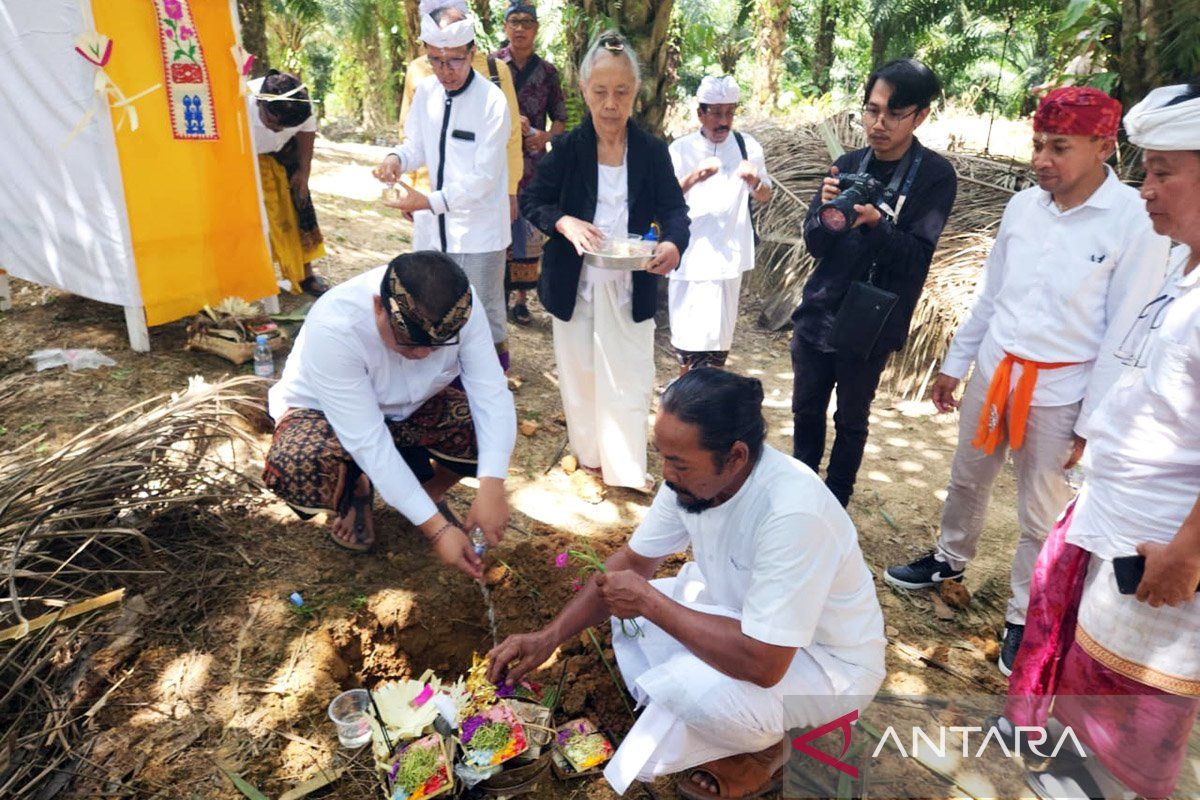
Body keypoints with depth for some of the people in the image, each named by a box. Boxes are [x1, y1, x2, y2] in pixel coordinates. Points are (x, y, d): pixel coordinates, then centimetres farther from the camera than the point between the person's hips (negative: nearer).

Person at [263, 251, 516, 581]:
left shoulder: (461, 306, -27)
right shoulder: (333, 327, -38)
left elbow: (492, 393, -28)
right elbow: (367, 441, -37)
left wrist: (491, 487, -42)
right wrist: (435, 528, -38)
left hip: (411, 407, 3)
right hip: (324, 412, -3)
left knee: (493, 425, -24)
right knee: (295, 469, -36)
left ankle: (429, 491, 8)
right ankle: (355, 493, 3)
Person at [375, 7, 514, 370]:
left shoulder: (492, 101, -16)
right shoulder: (425, 91, 2)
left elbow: (485, 176, -19)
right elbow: (418, 144, 12)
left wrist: (431, 201, -27)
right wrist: (397, 157, -12)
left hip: (477, 228, -6)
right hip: (432, 223, 6)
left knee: (483, 313, 7)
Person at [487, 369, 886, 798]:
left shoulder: (792, 513, -38)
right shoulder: (692, 474, -14)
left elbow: (762, 662, -38)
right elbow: (633, 560, -2)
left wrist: (650, 602, -28)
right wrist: (549, 636, -9)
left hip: (830, 661, -7)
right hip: (749, 616, 7)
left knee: (694, 685, -32)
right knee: (626, 606, 1)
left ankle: (761, 749, 2)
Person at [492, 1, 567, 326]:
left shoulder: (546, 71, 8)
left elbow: (560, 118, 10)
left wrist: (546, 135, -11)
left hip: (533, 162, 2)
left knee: (529, 231, 4)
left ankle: (521, 297, 15)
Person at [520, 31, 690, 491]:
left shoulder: (652, 151, -4)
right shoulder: (567, 148, -6)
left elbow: (674, 210, -2)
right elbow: (531, 200, -1)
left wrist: (672, 243, -26)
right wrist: (564, 222, -24)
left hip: (631, 286, 0)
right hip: (574, 284, 0)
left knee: (629, 378, 2)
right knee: (579, 371, 13)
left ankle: (625, 469, 17)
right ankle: (589, 453, 34)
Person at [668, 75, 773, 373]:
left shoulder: (747, 146, 4)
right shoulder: (681, 149, -1)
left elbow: (765, 198, 10)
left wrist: (755, 183, -13)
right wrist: (693, 178, -23)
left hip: (728, 256, 2)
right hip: (689, 256, -1)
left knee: (718, 336, 8)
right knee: (689, 336, 1)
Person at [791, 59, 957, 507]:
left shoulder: (936, 176, -8)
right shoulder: (848, 164, 3)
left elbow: (916, 257, -15)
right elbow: (814, 244, 1)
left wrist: (875, 224, -32)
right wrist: (827, 214, -20)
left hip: (870, 324, -3)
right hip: (817, 313, 4)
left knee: (851, 421, 9)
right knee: (806, 410, 13)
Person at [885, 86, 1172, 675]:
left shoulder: (1136, 222, -16)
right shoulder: (1023, 205, -2)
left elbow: (1124, 334, -13)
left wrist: (1091, 422, -11)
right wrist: (954, 363, 12)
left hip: (1060, 391, -4)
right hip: (993, 371, 5)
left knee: (1041, 515, 10)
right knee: (967, 478, 22)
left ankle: (1023, 616, 30)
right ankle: (950, 559, 46)